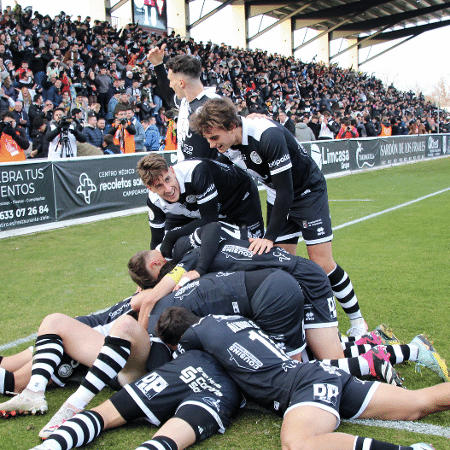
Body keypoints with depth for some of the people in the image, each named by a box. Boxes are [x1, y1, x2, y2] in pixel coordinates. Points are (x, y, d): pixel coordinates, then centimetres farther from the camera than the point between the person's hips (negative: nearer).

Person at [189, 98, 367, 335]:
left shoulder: (269, 136, -34)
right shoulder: (229, 142, -11)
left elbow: (286, 192, -31)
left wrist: (270, 237, -30)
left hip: (308, 191, -7)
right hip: (279, 197, 7)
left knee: (322, 264, -8)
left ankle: (357, 321, 9)